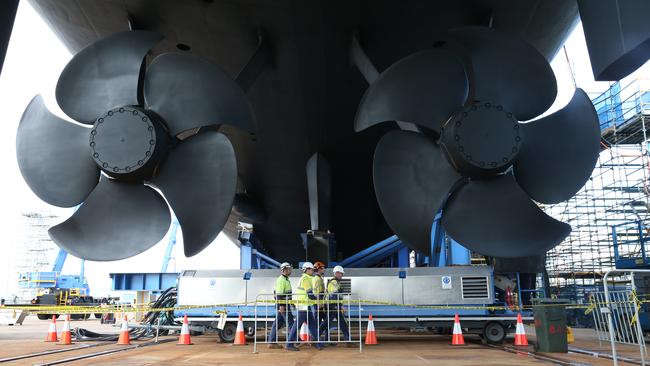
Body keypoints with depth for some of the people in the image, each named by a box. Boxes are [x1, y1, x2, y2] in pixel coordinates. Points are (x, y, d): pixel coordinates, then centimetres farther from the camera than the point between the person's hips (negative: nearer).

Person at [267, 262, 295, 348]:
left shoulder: (285, 279, 19)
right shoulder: (281, 279, -13)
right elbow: (279, 293, -21)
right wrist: (281, 305, -25)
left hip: (284, 304, 10)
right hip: (282, 305, -10)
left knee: (277, 323, 10)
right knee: (290, 322, -5)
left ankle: (271, 342, 13)